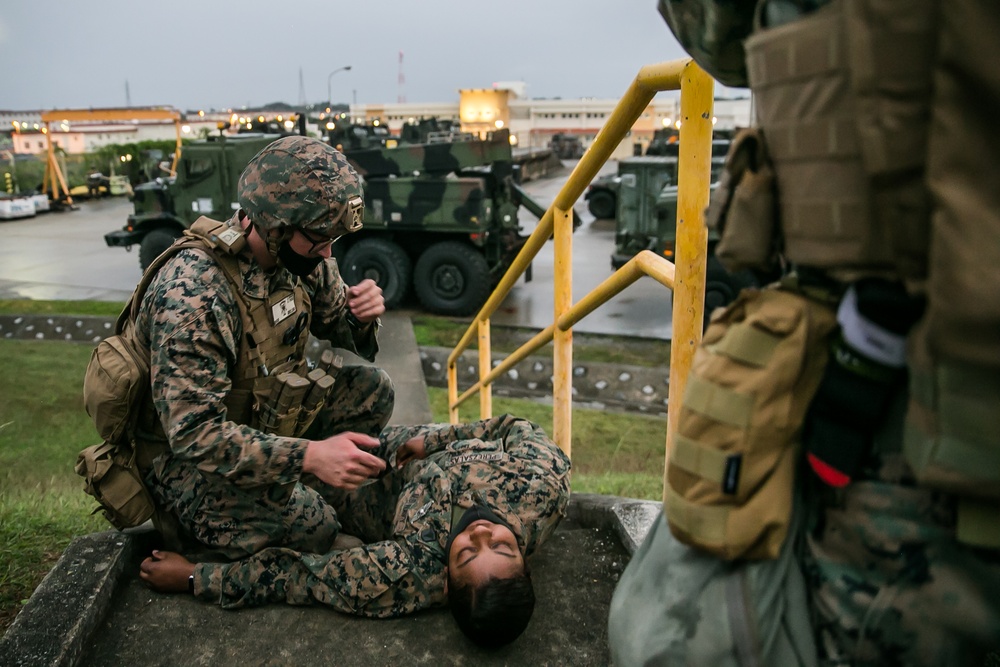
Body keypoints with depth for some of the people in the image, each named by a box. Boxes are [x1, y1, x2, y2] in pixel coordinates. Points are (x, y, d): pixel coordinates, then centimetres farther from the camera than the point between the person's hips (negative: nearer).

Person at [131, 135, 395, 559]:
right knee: (313, 528, -19)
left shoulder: (300, 256, -8)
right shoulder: (193, 293, -31)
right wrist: (308, 455, -41)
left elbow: (351, 346, 5)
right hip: (189, 456, -7)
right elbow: (194, 433, -31)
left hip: (265, 423, 7)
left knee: (372, 389, -7)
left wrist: (363, 316, -19)